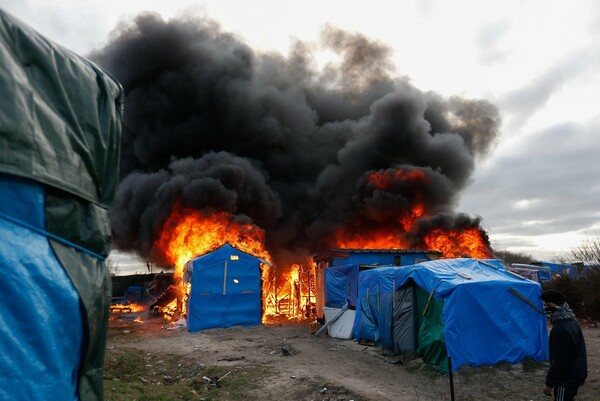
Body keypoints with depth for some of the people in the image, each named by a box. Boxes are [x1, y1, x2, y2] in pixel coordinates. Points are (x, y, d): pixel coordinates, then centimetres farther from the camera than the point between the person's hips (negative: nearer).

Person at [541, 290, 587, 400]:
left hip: (567, 378, -9)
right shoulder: (571, 320, 5)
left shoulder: (560, 328, -26)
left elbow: (559, 360, -25)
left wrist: (549, 383, -18)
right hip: (576, 373, 9)